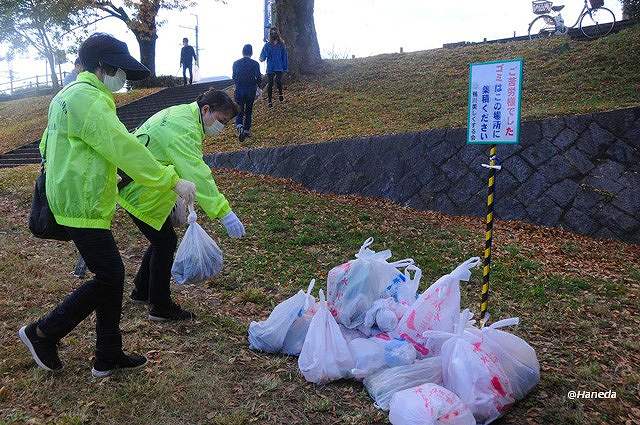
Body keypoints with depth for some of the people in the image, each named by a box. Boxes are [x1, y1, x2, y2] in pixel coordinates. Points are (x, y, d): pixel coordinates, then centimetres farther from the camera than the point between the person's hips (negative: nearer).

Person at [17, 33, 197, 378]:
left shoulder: (67, 96, 17)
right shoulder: (88, 98, -17)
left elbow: (47, 145, 23)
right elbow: (125, 149, -22)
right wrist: (173, 181, -18)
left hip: (73, 202, 11)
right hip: (84, 207, -11)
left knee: (111, 275, 12)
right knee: (108, 278, -2)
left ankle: (108, 357, 21)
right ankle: (42, 334, 15)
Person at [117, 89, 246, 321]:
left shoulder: (181, 114, 8)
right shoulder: (184, 129, -26)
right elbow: (197, 174, -37)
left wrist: (179, 197, 16)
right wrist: (224, 212, -41)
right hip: (140, 195, -10)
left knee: (162, 239, 18)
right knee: (165, 243, -2)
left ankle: (141, 291, 35)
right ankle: (160, 307, 12)